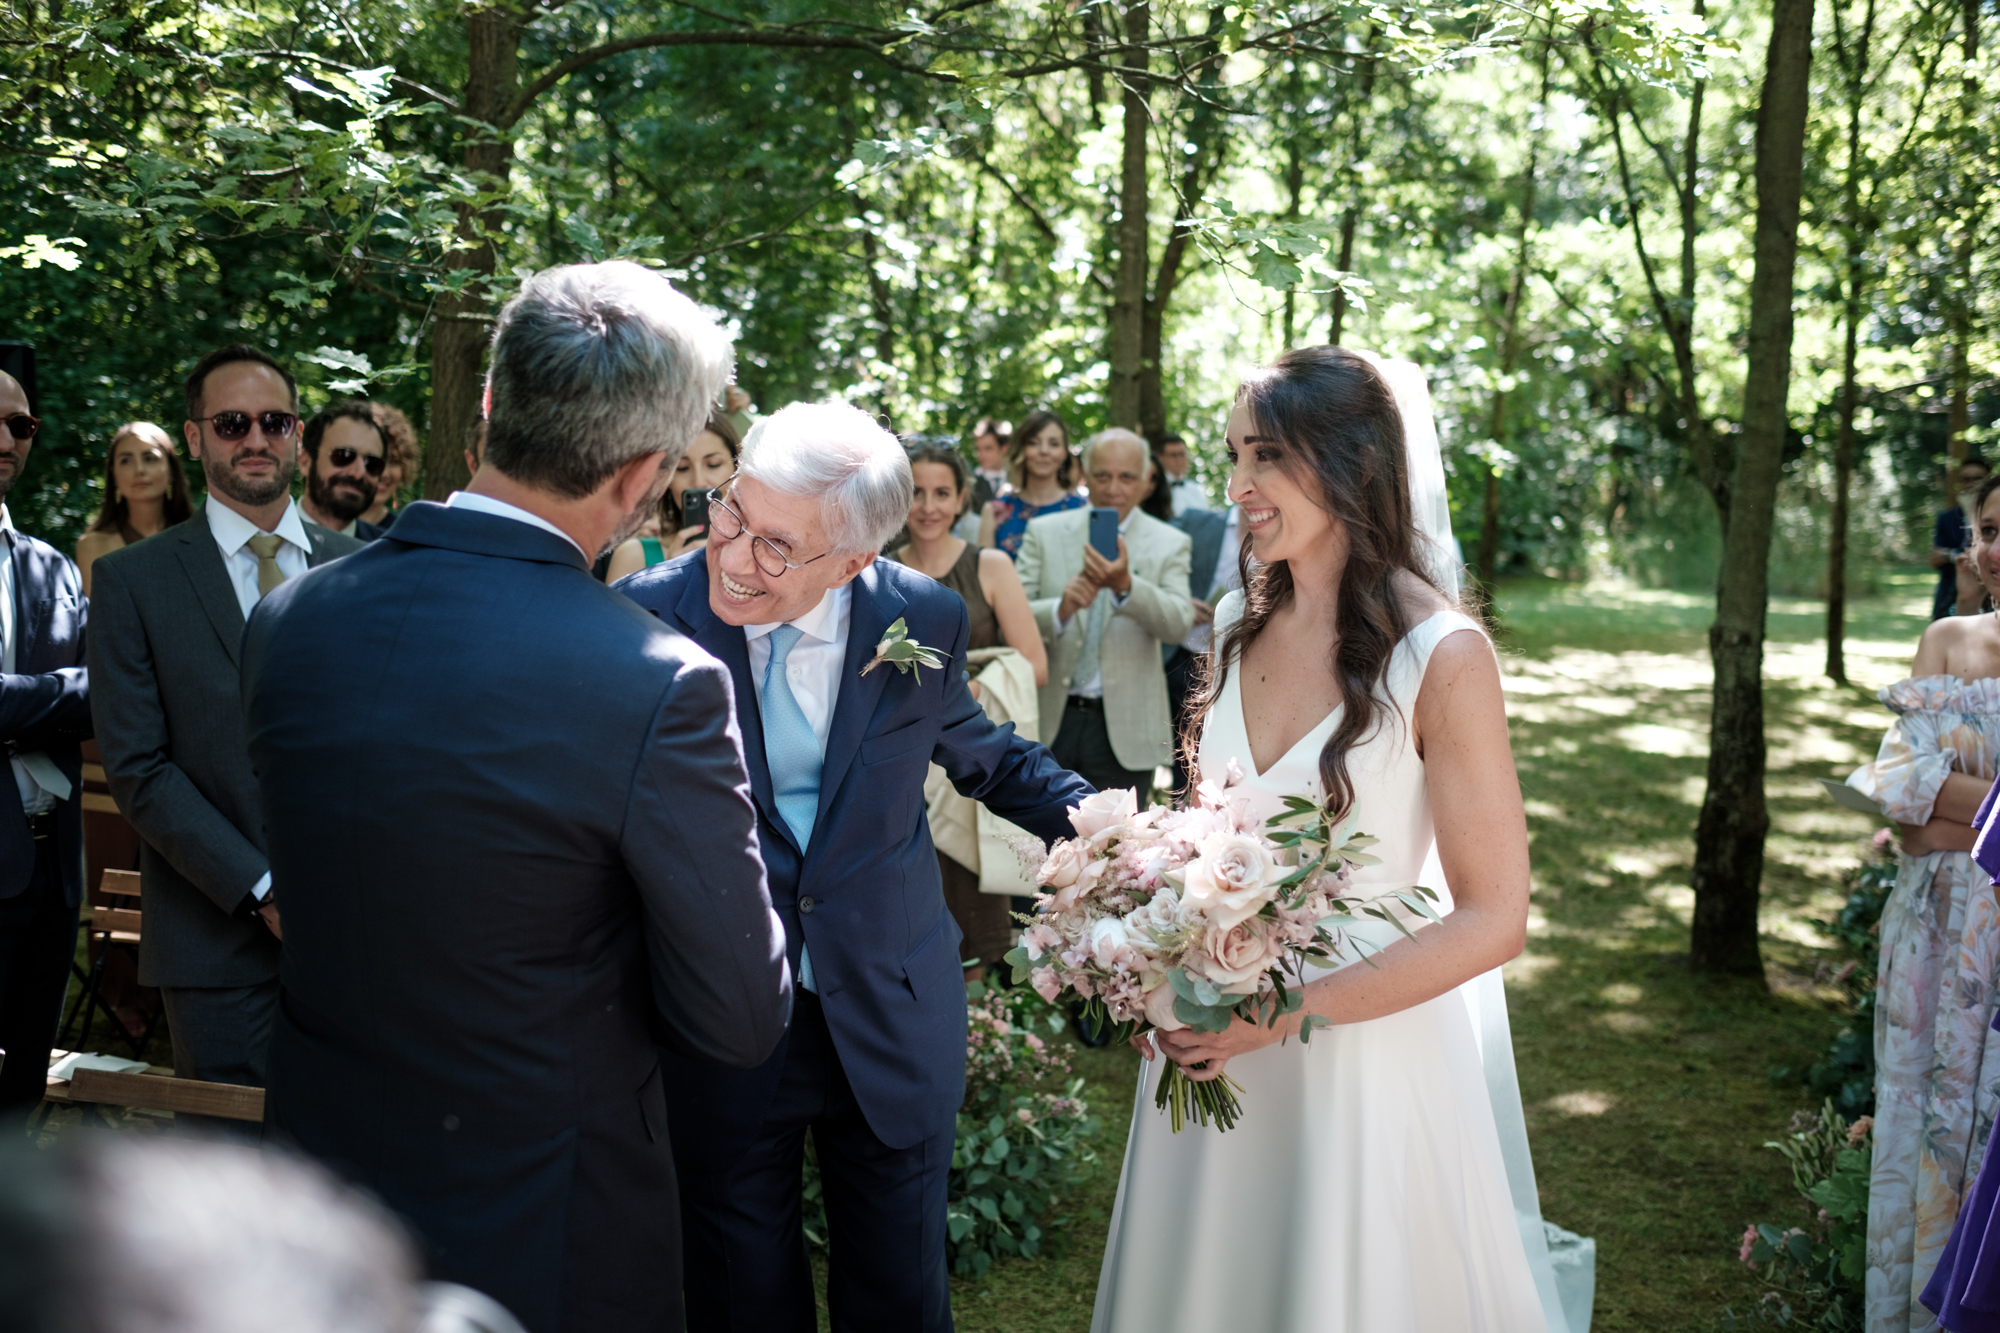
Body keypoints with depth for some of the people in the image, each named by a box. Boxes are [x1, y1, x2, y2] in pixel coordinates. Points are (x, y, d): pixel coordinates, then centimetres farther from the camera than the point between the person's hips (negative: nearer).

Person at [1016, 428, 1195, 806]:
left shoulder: (1170, 544, 3)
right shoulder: (1045, 533, 5)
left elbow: (1178, 624, -14)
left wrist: (1125, 585, -32)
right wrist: (1061, 608, -25)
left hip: (1124, 729, -1)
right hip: (1050, 719, 1)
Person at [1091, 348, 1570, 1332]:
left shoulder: (1441, 658, -17)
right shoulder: (1239, 624, 1)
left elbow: (1492, 921, -16)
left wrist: (1282, 1016, -20)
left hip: (1363, 1048, -5)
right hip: (1214, 1044, 5)